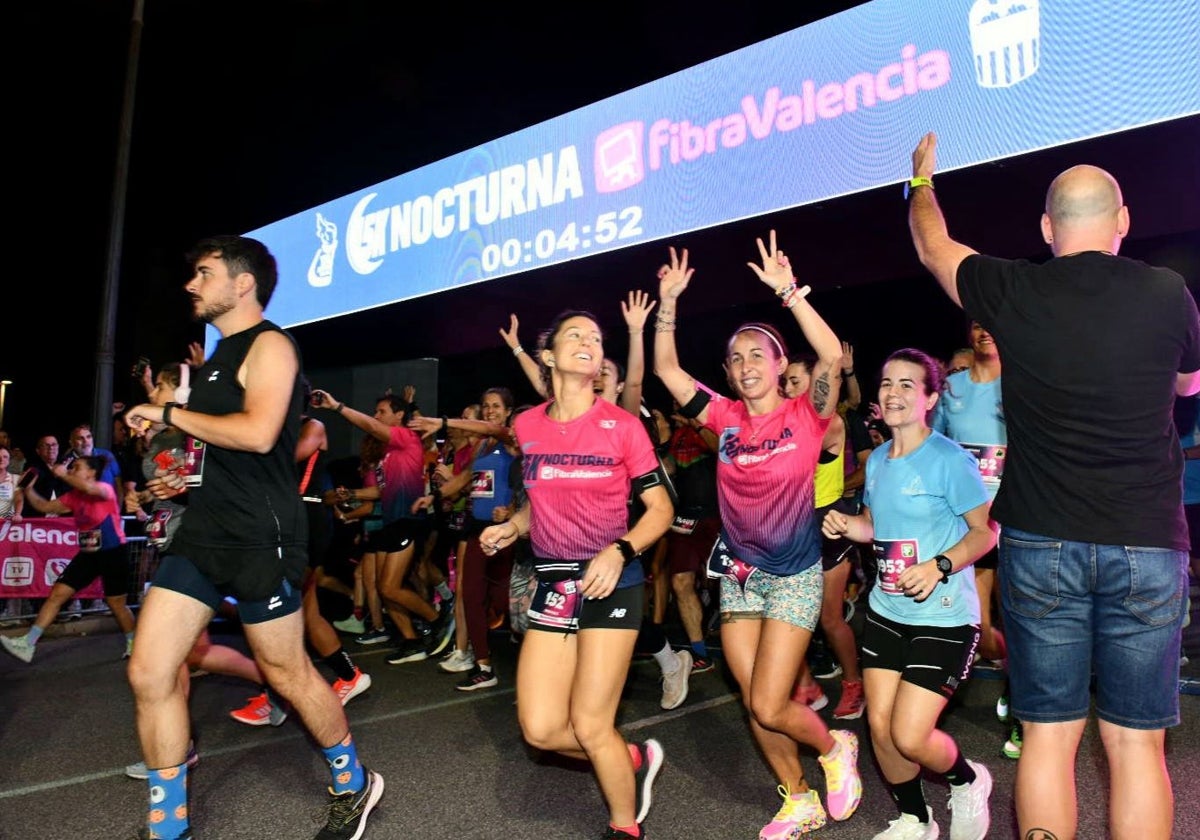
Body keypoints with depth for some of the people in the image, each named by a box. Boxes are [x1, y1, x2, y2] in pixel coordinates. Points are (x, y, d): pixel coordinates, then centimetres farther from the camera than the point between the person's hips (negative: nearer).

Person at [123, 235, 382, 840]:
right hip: (203, 531, 9)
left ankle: (353, 785, 27)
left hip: (258, 538, -9)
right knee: (149, 673, 4)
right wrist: (192, 475, 14)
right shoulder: (223, 353, 19)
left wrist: (168, 414, -14)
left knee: (287, 671, 4)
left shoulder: (269, 345, -9)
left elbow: (257, 433, -25)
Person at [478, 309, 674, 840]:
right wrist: (511, 527, 1)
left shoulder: (622, 425, -6)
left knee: (590, 726, -3)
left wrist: (619, 551, -20)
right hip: (552, 583, 5)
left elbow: (661, 508, -4)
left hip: (611, 582, -4)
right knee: (541, 729, 1)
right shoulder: (527, 426, 6)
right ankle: (634, 760, 31)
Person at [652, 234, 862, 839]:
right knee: (753, 704, 10)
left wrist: (788, 291, -29)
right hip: (737, 574, 5)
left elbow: (833, 358, -25)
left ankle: (836, 747, 27)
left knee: (768, 707, -6)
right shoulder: (726, 418, 2)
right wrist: (669, 303, -11)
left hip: (794, 575, -5)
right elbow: (666, 369, -2)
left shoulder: (805, 415, -7)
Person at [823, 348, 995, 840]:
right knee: (880, 725, 7)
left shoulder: (949, 460, -14)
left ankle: (968, 782, 28)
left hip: (944, 617, -6)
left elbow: (987, 531, -11)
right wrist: (845, 525, -4)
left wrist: (938, 567, -25)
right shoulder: (877, 460, 5)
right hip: (886, 611, 6)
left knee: (909, 737, -7)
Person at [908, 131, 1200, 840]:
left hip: (1041, 543, 0)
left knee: (1049, 732, 8)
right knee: (1136, 740, 9)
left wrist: (922, 178, 35)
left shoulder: (1014, 293, -3)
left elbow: (932, 247, 16)